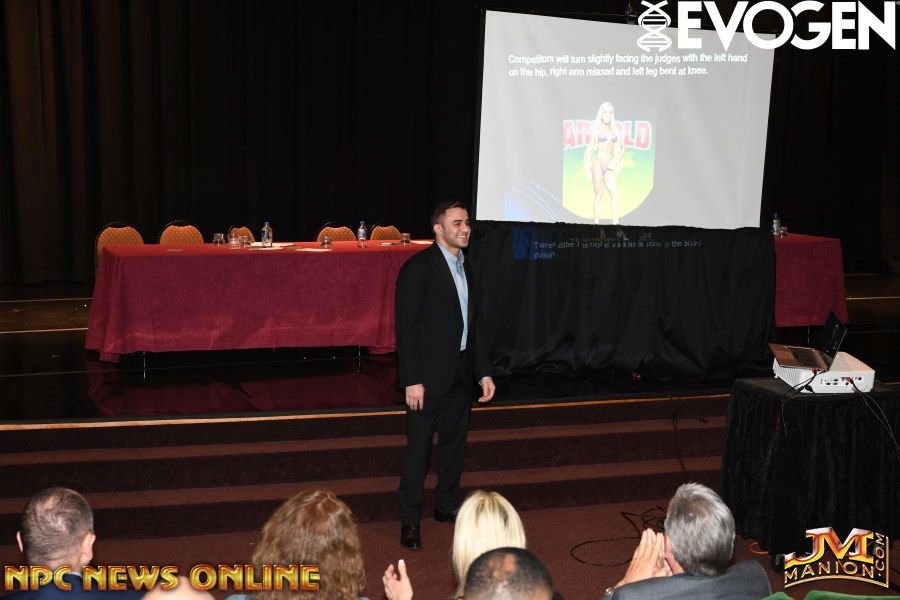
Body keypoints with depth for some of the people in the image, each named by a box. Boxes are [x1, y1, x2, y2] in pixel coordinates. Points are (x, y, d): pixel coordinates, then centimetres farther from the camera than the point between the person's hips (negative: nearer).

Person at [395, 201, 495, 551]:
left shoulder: (465, 269, 12)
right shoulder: (418, 268, -12)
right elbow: (406, 328, -15)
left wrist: (483, 372, 12)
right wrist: (411, 380, -19)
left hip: (461, 374, 7)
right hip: (429, 376, -7)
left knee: (454, 442, 16)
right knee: (419, 447, 1)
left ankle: (447, 506, 31)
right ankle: (410, 520, 12)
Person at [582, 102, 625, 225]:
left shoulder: (616, 128, 13)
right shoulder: (596, 128, 5)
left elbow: (622, 147, 17)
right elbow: (590, 148, 5)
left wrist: (616, 161, 2)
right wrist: (587, 169, 0)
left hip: (609, 166, 3)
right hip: (598, 163, -3)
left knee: (615, 194, -10)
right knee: (598, 194, -2)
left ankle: (616, 224, -13)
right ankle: (596, 223, 1)